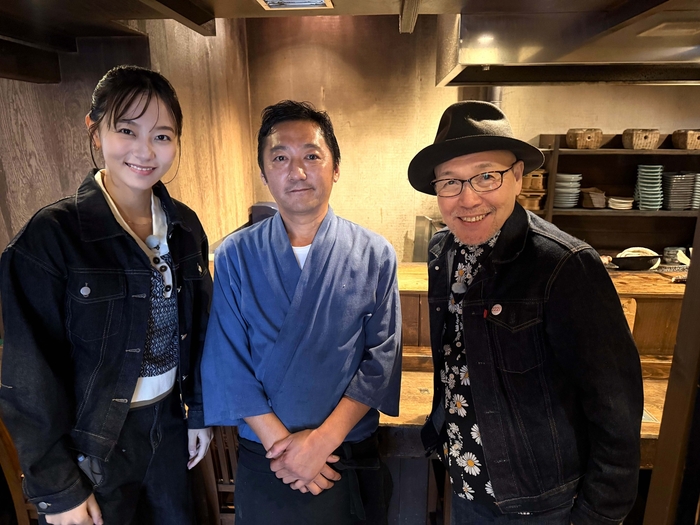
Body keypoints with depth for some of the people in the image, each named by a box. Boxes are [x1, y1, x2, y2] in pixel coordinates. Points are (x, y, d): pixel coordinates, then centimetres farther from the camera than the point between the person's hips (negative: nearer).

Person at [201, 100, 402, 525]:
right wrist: (279, 443, -12)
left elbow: (381, 360, -9)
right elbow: (227, 363, -8)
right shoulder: (236, 256, -7)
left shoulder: (375, 256, -8)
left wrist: (324, 440, -15)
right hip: (263, 463, 1)